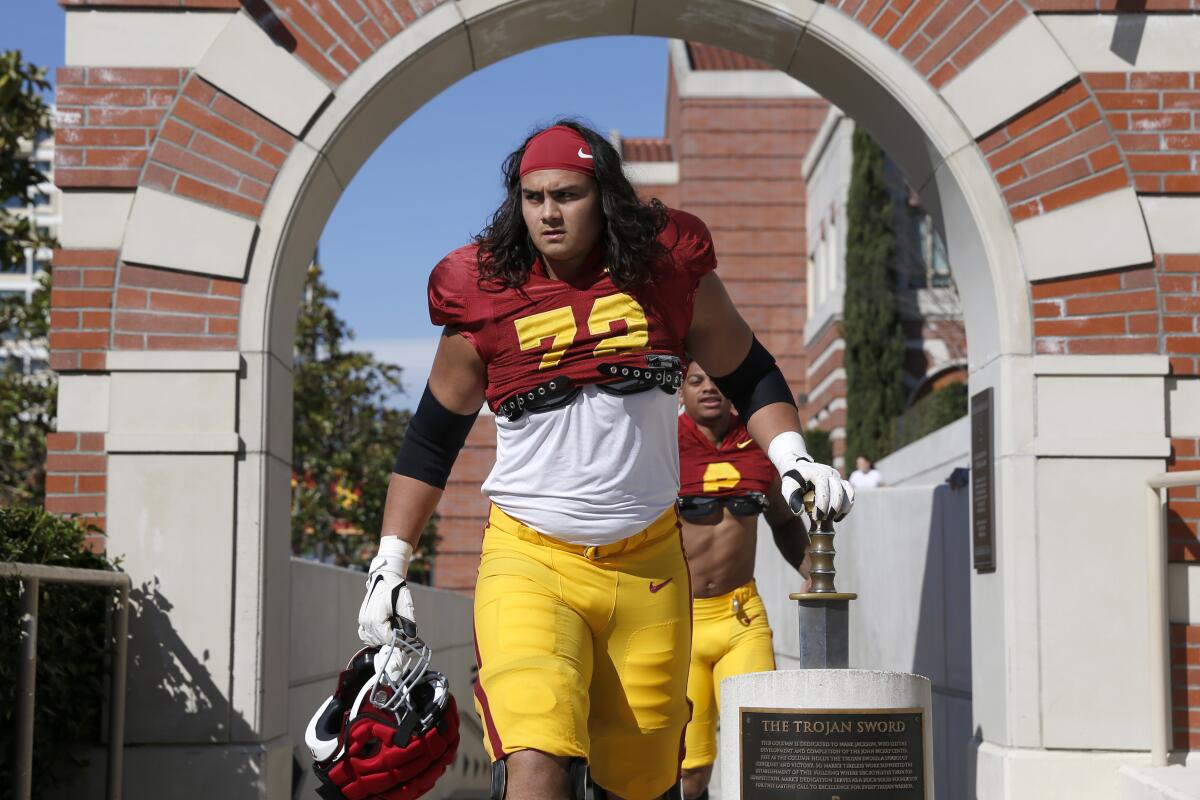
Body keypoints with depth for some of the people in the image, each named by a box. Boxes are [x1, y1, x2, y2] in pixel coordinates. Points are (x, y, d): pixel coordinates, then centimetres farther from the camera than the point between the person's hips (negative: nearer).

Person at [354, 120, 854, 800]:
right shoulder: (485, 298, -3)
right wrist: (390, 565, 6)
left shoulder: (670, 273, -1)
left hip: (650, 564, 2)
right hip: (529, 563, -2)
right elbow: (432, 440, 8)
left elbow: (750, 376, 13)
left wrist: (794, 459, -4)